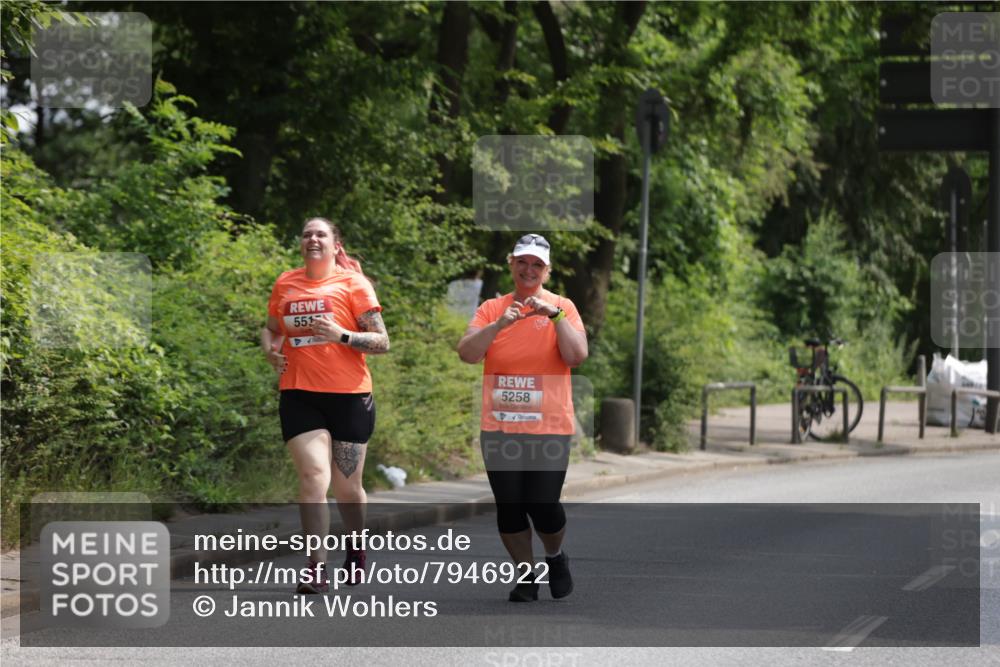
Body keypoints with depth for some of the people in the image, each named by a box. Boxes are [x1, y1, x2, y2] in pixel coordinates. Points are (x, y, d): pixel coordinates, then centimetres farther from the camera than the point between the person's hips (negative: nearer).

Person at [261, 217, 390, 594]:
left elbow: (382, 342, -3)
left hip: (349, 396, -2)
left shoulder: (352, 283, -1)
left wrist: (342, 335, -19)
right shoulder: (285, 284, 10)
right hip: (299, 396, 2)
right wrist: (270, 349, 3)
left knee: (347, 487, 8)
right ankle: (317, 570, -17)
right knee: (313, 476, -15)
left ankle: (356, 550, 35)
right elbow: (271, 328, 26)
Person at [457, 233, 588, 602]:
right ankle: (525, 575, 21)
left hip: (549, 427, -2)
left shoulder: (562, 307, 3)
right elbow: (467, 353, -6)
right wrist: (499, 324, -20)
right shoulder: (492, 308, 7)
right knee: (508, 506, 3)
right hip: (499, 427, 2)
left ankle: (555, 557, 24)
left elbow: (577, 355, -11)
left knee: (543, 506, -7)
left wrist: (555, 316, -20)